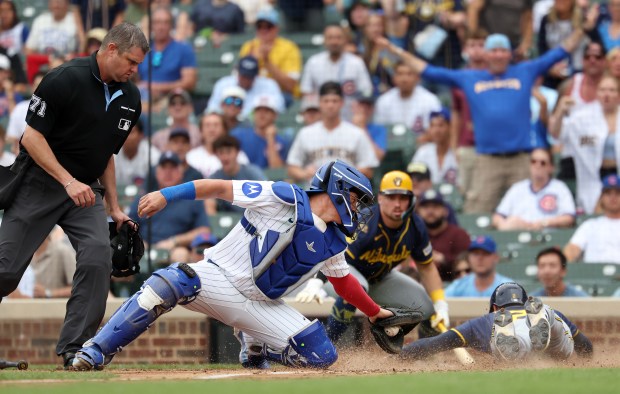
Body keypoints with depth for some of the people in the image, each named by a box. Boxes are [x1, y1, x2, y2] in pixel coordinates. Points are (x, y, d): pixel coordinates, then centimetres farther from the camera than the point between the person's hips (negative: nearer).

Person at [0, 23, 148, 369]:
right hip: (40, 182, -5)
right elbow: (32, 136, -15)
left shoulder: (130, 98, 5)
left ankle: (74, 349, -12)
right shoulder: (66, 80, -15)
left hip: (85, 189, 5)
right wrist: (69, 182, -22)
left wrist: (114, 208, 13)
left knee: (98, 256, -17)